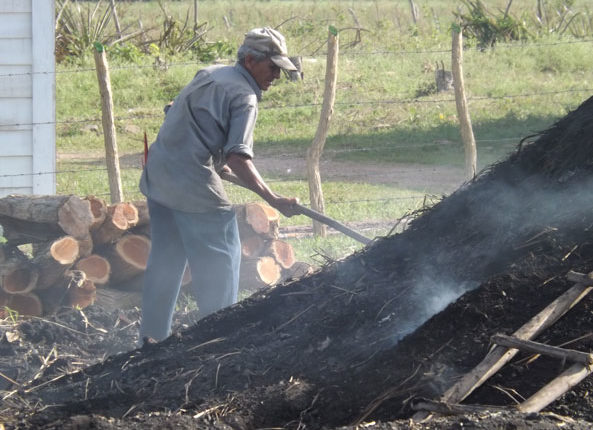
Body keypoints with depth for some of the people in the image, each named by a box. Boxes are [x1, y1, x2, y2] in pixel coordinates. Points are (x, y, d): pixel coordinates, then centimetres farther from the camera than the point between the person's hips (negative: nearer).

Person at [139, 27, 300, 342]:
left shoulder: (208, 75, 17)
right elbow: (238, 157, -21)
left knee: (165, 261, 16)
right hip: (195, 186, -9)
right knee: (220, 263, 1)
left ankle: (152, 337, 21)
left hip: (157, 176, 9)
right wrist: (273, 200, -23)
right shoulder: (244, 96, -10)